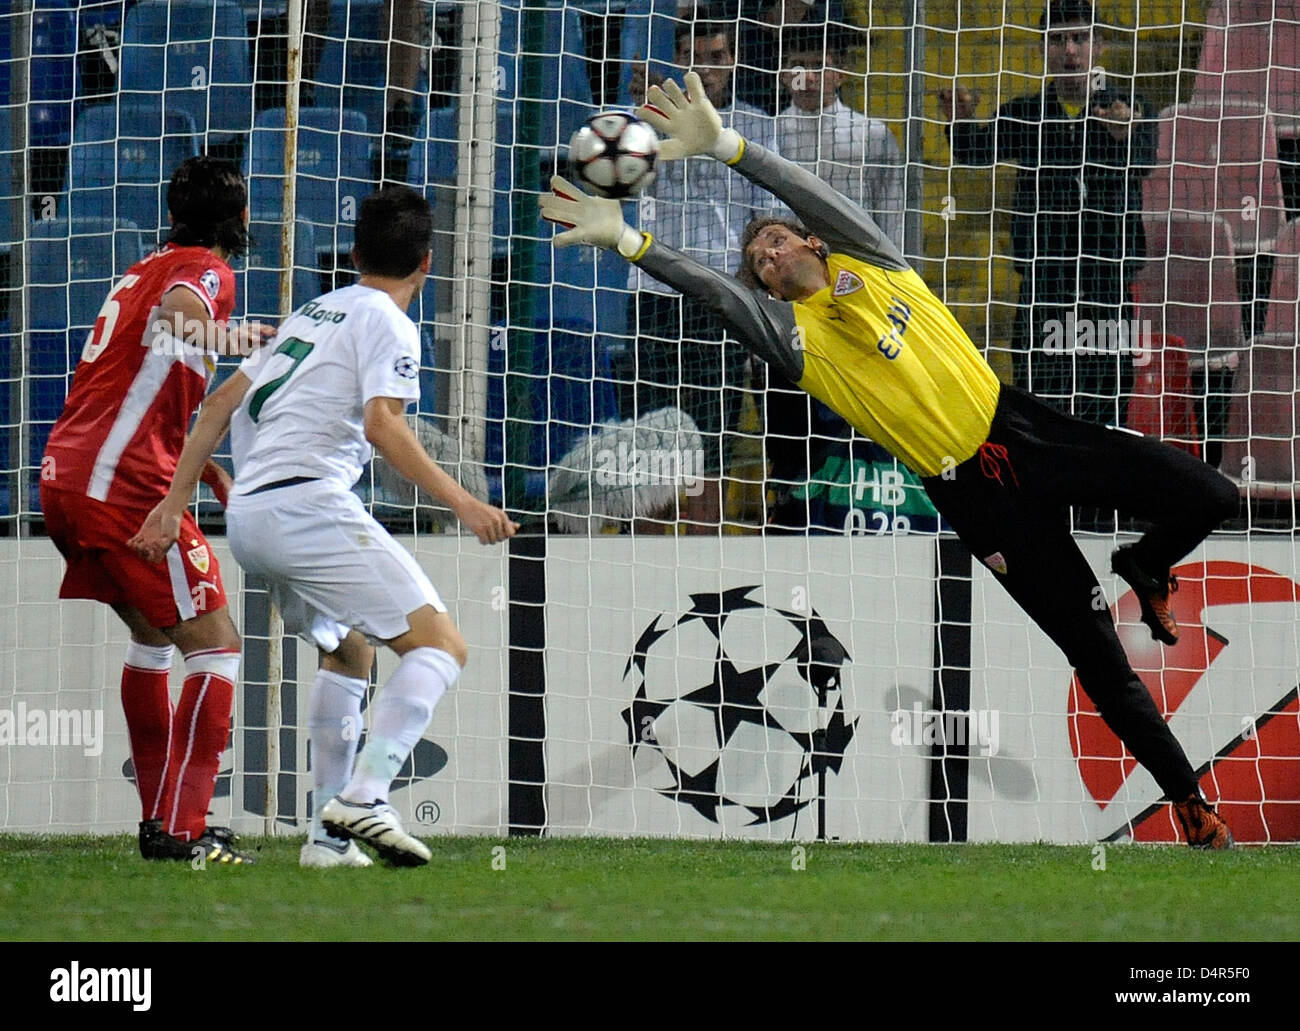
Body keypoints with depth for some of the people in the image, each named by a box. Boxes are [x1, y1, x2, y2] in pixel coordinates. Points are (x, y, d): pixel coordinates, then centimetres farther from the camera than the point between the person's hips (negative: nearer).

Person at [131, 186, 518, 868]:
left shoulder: (313, 313, 24)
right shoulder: (385, 322, 0)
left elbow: (222, 404, 23)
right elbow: (382, 426, -16)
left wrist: (175, 502, 24)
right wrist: (461, 502, -21)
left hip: (247, 518, 9)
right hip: (308, 502, -9)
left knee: (347, 654, 26)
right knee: (441, 645, -11)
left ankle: (329, 835, 19)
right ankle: (364, 798, -28)